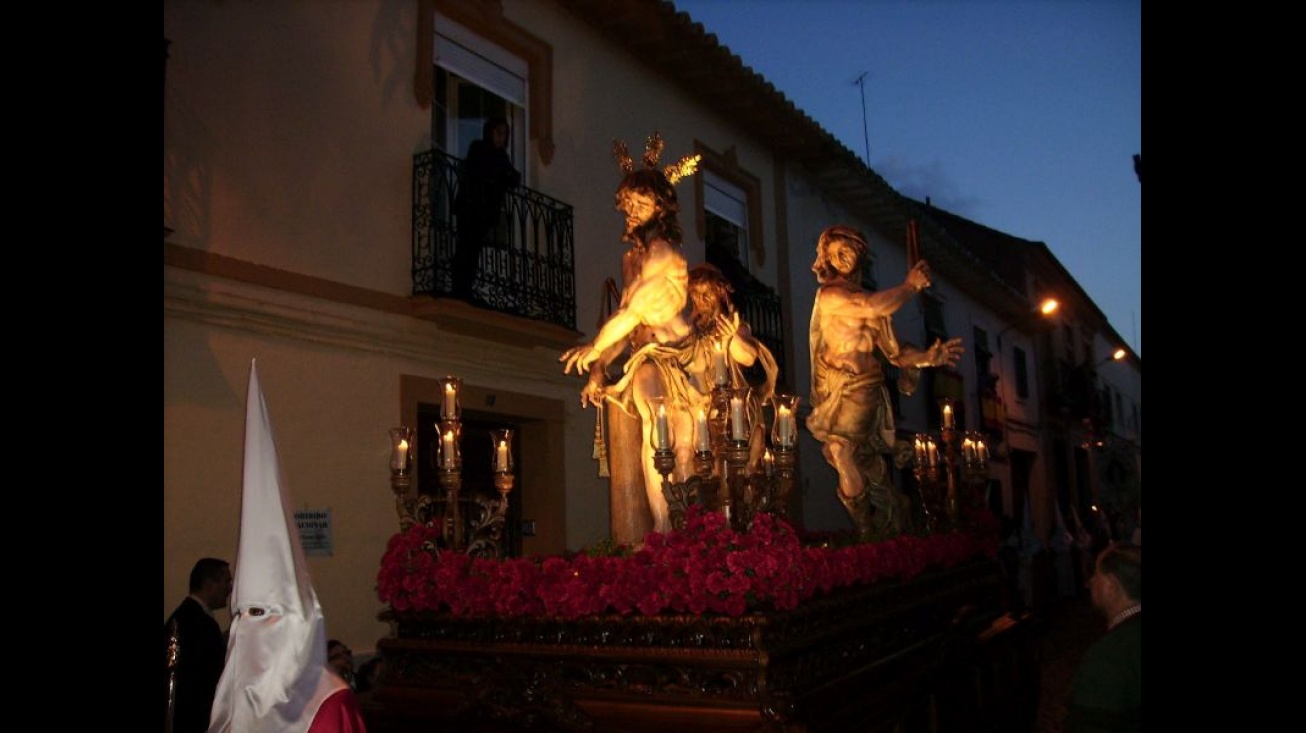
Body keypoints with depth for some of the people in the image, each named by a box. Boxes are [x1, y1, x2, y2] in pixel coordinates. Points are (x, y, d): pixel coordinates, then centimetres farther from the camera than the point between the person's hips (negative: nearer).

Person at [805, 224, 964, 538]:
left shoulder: (871, 300, 14)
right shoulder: (829, 295, -2)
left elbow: (893, 351, 12)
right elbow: (871, 307, -19)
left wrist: (927, 357, -5)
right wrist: (911, 285, -5)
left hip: (865, 392, 3)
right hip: (841, 394, -3)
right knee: (872, 474, -4)